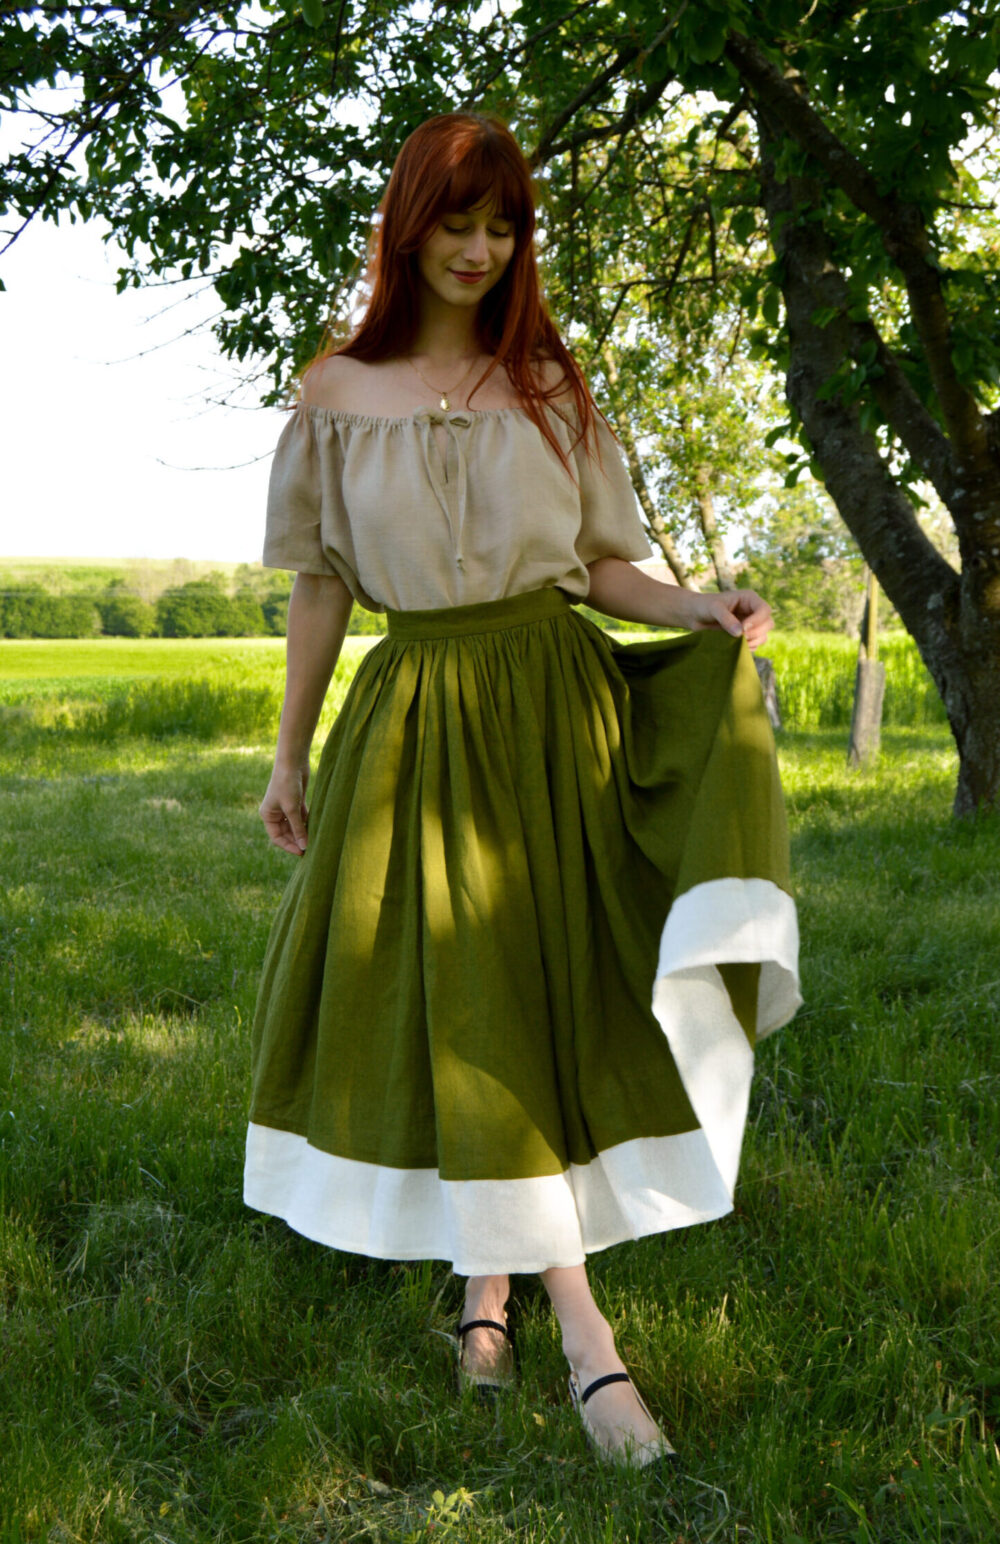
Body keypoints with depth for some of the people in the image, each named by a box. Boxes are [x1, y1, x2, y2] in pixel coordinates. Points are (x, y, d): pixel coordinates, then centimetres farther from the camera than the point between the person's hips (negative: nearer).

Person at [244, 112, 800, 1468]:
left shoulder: (550, 383, 7)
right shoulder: (339, 393, 5)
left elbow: (600, 566, 7)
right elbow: (321, 586, 8)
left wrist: (699, 610, -12)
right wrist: (289, 755, 8)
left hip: (554, 707, 1)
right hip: (417, 712, 0)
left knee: (537, 996, 0)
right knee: (455, 1005, -5)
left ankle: (491, 1289, 17)